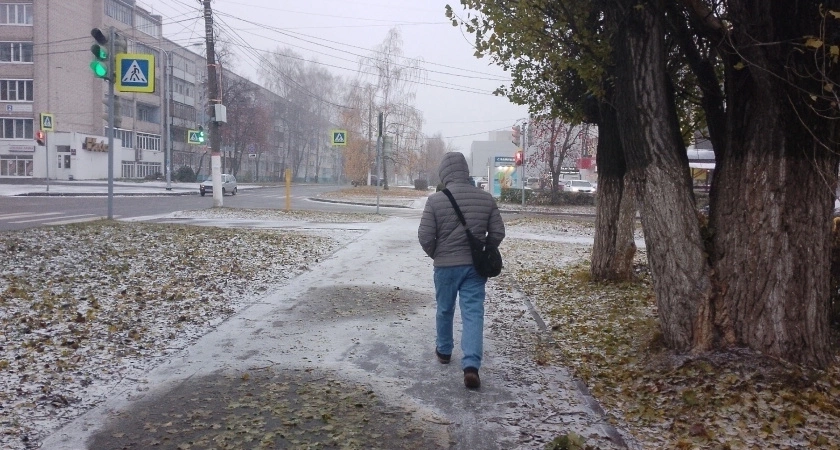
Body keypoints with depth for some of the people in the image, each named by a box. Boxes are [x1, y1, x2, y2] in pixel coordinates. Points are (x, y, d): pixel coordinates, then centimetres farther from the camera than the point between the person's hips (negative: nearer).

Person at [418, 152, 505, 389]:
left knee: (445, 310, 18)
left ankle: (444, 350, 37)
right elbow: (498, 233, 1)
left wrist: (436, 255, 8)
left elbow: (425, 237, -11)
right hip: (475, 266, 1)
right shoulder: (486, 198, -2)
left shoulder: (435, 200, -11)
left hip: (445, 265, -1)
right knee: (473, 313, 0)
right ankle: (471, 365, -10)